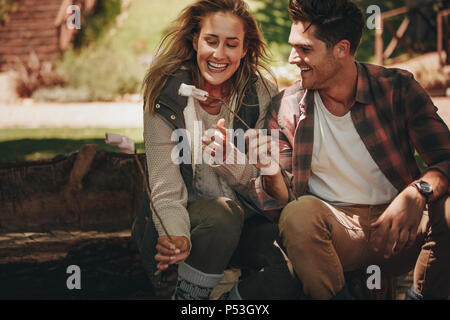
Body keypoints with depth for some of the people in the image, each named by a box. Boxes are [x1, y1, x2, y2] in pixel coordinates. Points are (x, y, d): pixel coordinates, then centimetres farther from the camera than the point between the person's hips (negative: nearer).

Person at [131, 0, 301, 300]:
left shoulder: (262, 93, -6)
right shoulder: (166, 95, -11)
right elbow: (166, 188, -16)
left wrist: (229, 156, -29)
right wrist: (175, 235, -38)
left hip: (246, 220, 2)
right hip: (190, 217, -2)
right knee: (222, 214, -35)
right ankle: (186, 298, -12)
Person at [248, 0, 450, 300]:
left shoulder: (397, 88, -2)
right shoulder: (286, 108, 0)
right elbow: (283, 198, 0)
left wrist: (418, 192, -30)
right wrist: (270, 172, -24)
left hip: (403, 230, 0)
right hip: (336, 229, 0)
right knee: (298, 214, -32)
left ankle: (422, 295, -3)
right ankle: (337, 296, -9)